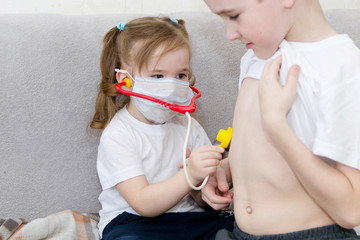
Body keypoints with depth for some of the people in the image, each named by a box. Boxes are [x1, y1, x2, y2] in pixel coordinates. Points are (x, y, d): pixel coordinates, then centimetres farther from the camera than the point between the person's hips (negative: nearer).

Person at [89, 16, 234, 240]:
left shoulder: (188, 126, 8)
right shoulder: (117, 135, -9)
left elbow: (201, 199, 9)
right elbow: (144, 204, -18)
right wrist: (190, 176, -31)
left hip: (189, 218, 5)